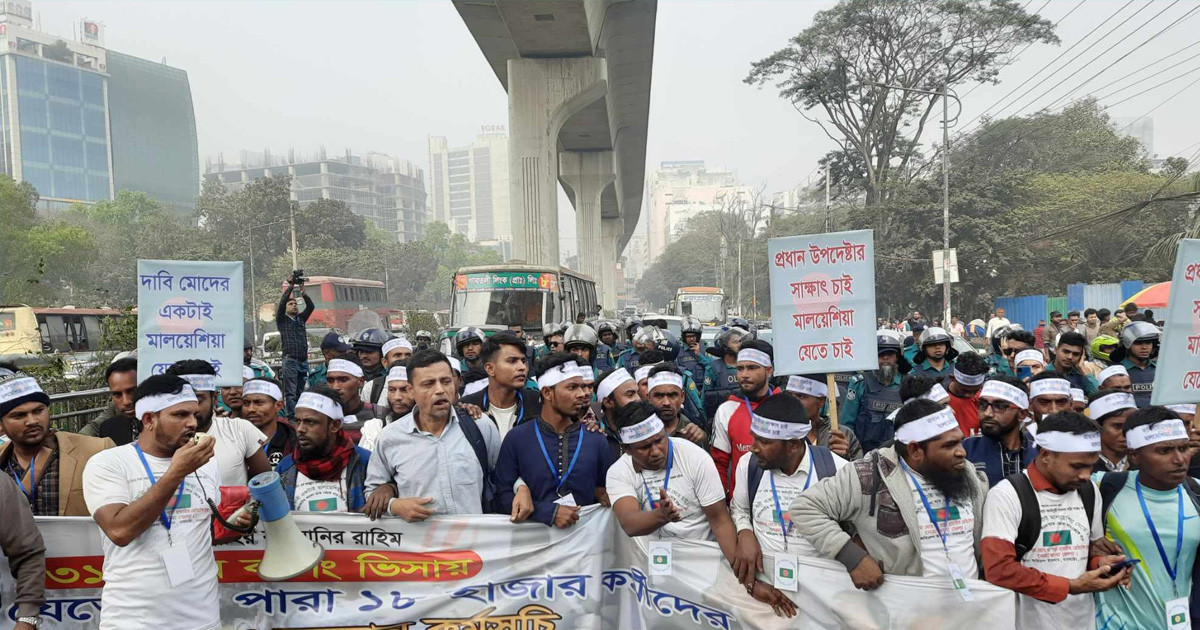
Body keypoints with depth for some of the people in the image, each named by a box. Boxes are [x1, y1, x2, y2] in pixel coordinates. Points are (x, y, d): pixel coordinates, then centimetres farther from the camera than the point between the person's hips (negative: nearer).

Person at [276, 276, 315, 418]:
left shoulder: (301, 318, 18)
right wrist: (290, 286, -11)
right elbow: (281, 303, -9)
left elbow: (311, 306, 6)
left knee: (301, 392, 8)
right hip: (290, 360, -5)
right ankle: (291, 417, -6)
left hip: (304, 360, 5)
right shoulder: (282, 320, 6)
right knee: (291, 393, -5)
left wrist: (302, 291, -4)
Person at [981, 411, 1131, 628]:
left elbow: (1093, 548, 16)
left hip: (1083, 620, 6)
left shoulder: (1089, 491, 6)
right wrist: (1070, 586, -21)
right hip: (1031, 622, -6)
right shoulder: (1006, 495, -16)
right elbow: (998, 569, -22)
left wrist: (1101, 563, -7)